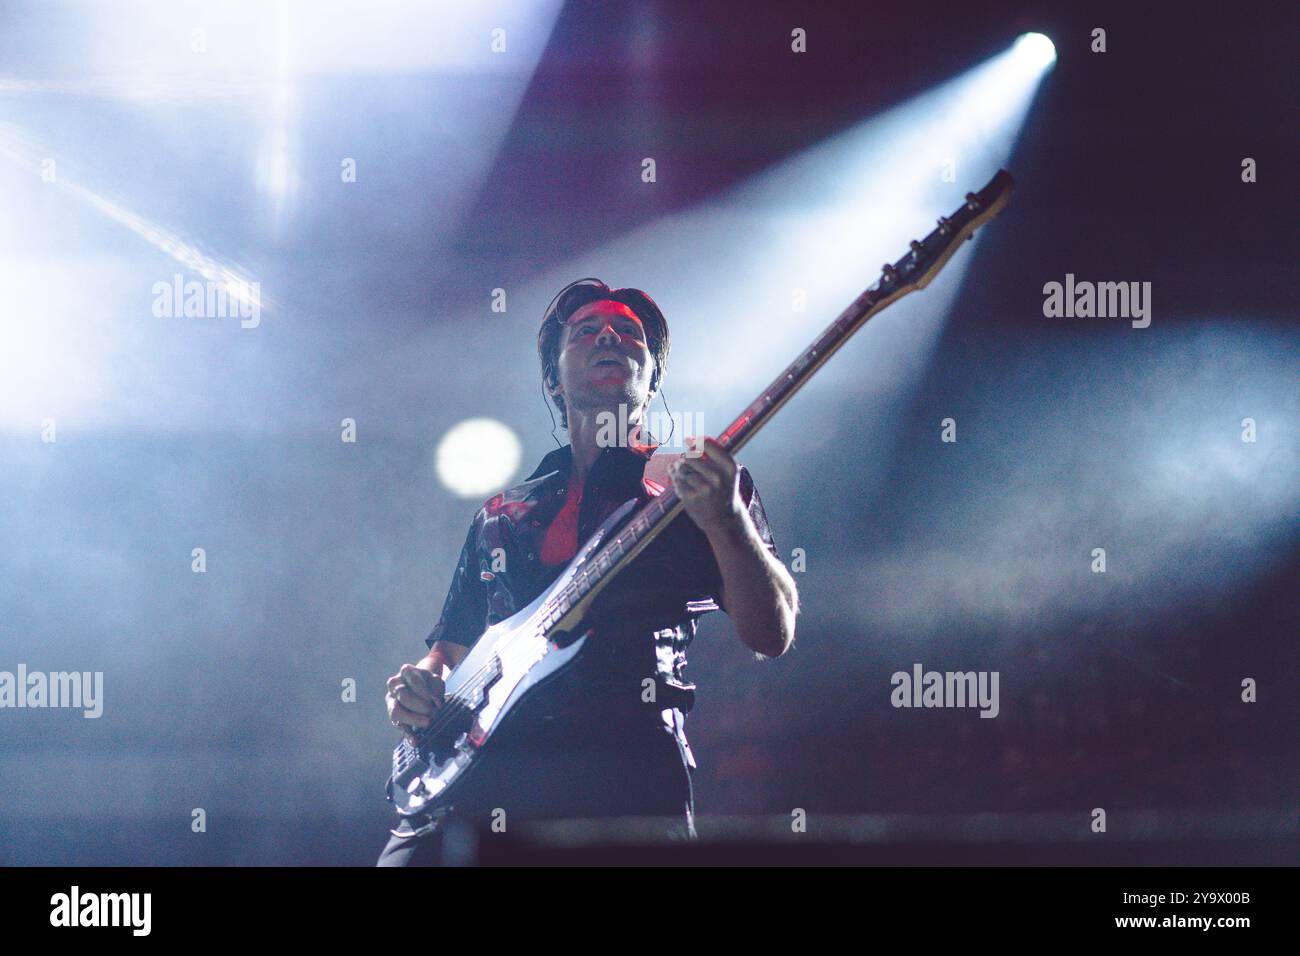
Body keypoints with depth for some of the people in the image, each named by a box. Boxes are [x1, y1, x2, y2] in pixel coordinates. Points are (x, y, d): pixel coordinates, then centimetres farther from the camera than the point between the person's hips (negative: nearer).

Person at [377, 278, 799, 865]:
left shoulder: (692, 485, 14)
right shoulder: (502, 514, 26)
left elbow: (772, 635, 2)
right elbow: (453, 647, 30)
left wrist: (725, 520, -14)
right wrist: (421, 687, 7)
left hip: (627, 768, -3)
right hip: (486, 768, 3)